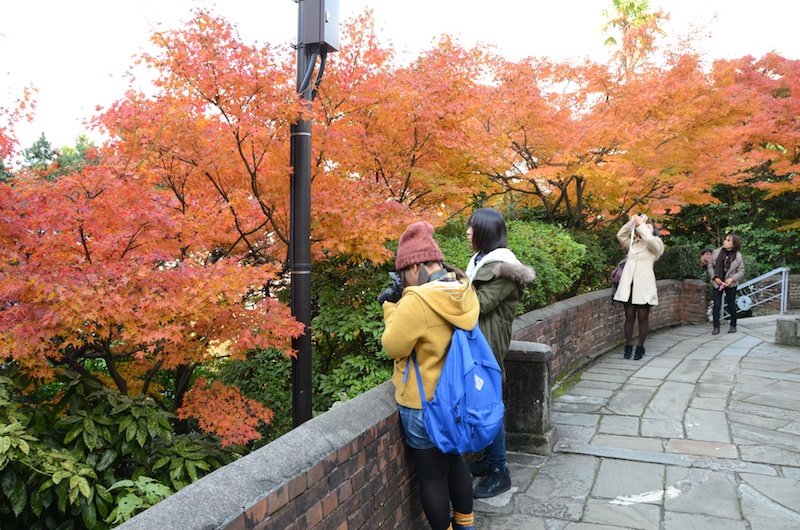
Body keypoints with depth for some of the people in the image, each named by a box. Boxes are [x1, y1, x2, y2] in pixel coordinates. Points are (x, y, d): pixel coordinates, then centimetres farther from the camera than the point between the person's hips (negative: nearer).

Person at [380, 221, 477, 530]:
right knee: (454, 460, 25)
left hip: (424, 404, -8)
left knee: (431, 474, 11)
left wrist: (392, 307, -6)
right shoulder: (465, 292, -3)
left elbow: (393, 346, -17)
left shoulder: (416, 301, -28)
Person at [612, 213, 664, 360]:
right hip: (628, 284, 4)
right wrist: (631, 223, 1)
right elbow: (620, 235, 9)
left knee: (643, 318, 1)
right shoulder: (633, 243, 19)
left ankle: (640, 347, 10)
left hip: (643, 286, -4)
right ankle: (628, 346, 13)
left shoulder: (655, 245, 5)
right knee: (629, 317, 6)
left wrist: (641, 223, -8)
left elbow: (649, 239, -16)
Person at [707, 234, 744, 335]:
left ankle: (733, 326, 25)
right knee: (716, 306, -2)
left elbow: (741, 271, -1)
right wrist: (715, 277, -9)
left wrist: (732, 279, -17)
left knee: (731, 306, 7)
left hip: (730, 284, -1)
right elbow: (710, 265, 3)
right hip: (717, 283, 1)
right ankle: (716, 327, 3)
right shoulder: (717, 252, -3)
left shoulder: (738, 256, -5)